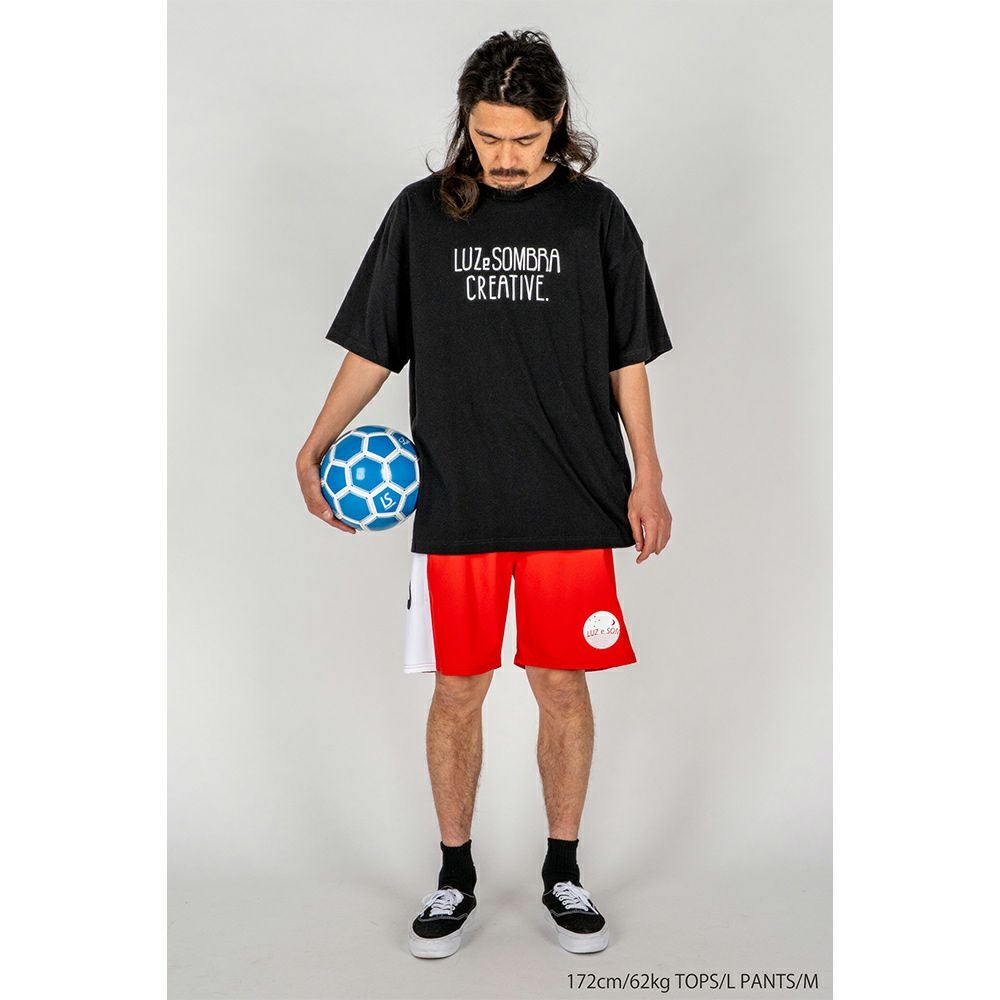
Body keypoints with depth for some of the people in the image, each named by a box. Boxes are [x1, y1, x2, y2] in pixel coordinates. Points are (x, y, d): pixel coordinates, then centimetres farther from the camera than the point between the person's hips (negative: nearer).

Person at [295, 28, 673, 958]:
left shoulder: (594, 213, 5)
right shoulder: (421, 212, 5)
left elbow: (626, 358, 7)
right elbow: (373, 347, 9)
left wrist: (648, 479, 2)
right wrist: (315, 447, -2)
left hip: (572, 502, 0)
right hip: (456, 504, 1)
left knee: (564, 686, 7)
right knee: (457, 691, 7)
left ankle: (563, 872, 28)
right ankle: (455, 876, 27)